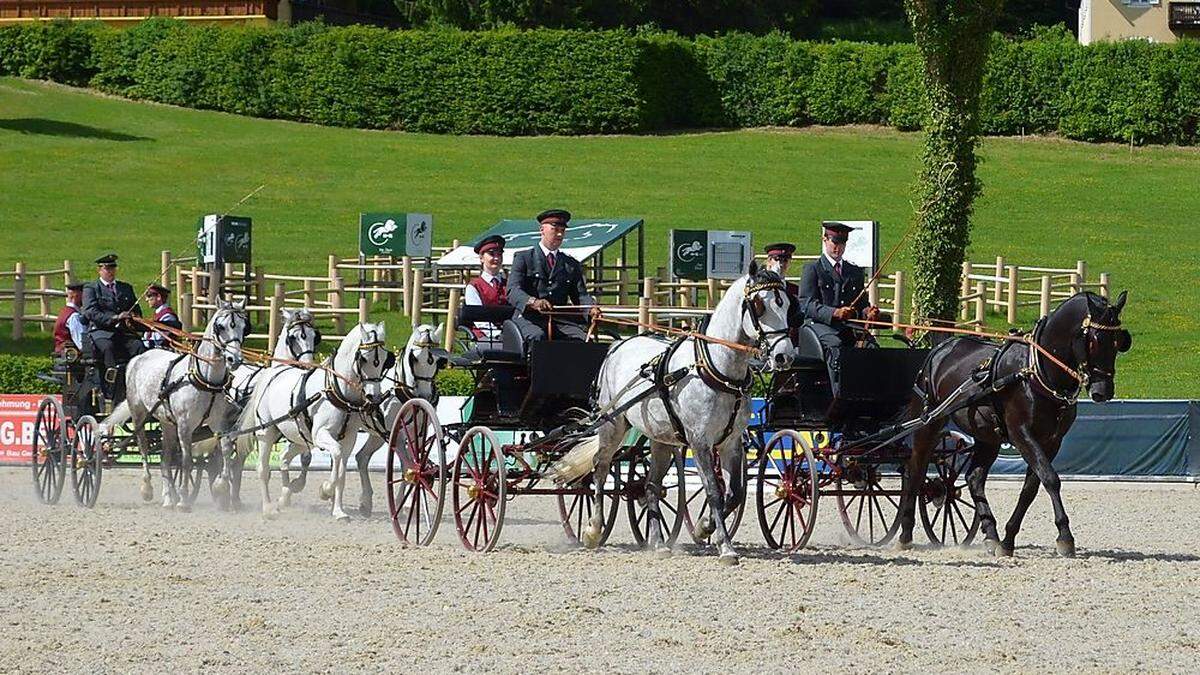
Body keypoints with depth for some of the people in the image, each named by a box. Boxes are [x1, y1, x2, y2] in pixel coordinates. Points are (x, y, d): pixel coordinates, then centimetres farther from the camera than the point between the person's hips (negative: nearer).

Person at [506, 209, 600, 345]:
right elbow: (513, 291, -4)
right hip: (529, 318, -3)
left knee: (582, 338, -27)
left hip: (559, 319, 3)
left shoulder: (572, 265, 23)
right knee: (537, 336, -37)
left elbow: (580, 294, 13)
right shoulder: (523, 258, 10)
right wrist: (533, 302, -26)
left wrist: (591, 308, -12)